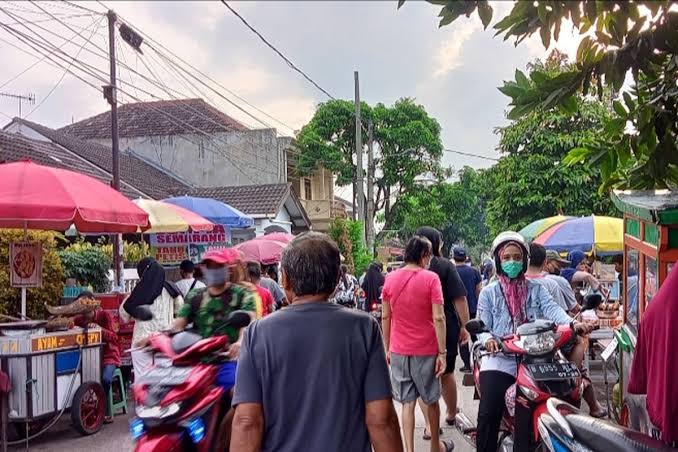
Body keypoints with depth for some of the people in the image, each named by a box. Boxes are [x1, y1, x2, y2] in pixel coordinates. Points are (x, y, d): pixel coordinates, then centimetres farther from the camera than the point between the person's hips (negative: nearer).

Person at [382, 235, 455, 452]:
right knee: (431, 401, 15)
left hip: (399, 351, 3)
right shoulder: (431, 278, -11)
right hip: (426, 351, -3)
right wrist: (442, 352, -11)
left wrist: (387, 348, 14)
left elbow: (385, 317, 6)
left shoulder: (390, 279, 1)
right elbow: (438, 318, -15)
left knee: (407, 403, 7)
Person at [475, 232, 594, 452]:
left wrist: (572, 323, -28)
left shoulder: (536, 289, 12)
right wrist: (488, 339, -22)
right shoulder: (489, 293, 9)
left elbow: (552, 309, -6)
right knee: (488, 414, -13)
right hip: (498, 361, -1)